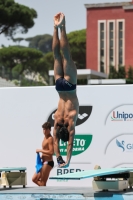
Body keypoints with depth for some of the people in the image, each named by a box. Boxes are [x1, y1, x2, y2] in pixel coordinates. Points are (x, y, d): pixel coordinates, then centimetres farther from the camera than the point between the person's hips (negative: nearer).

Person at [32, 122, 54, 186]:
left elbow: (51, 152, -23)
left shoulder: (50, 139, -13)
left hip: (48, 163, -10)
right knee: (34, 179, 14)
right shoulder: (45, 137, 14)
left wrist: (40, 150, -17)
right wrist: (41, 156, 6)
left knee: (42, 183, -6)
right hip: (44, 162, 10)